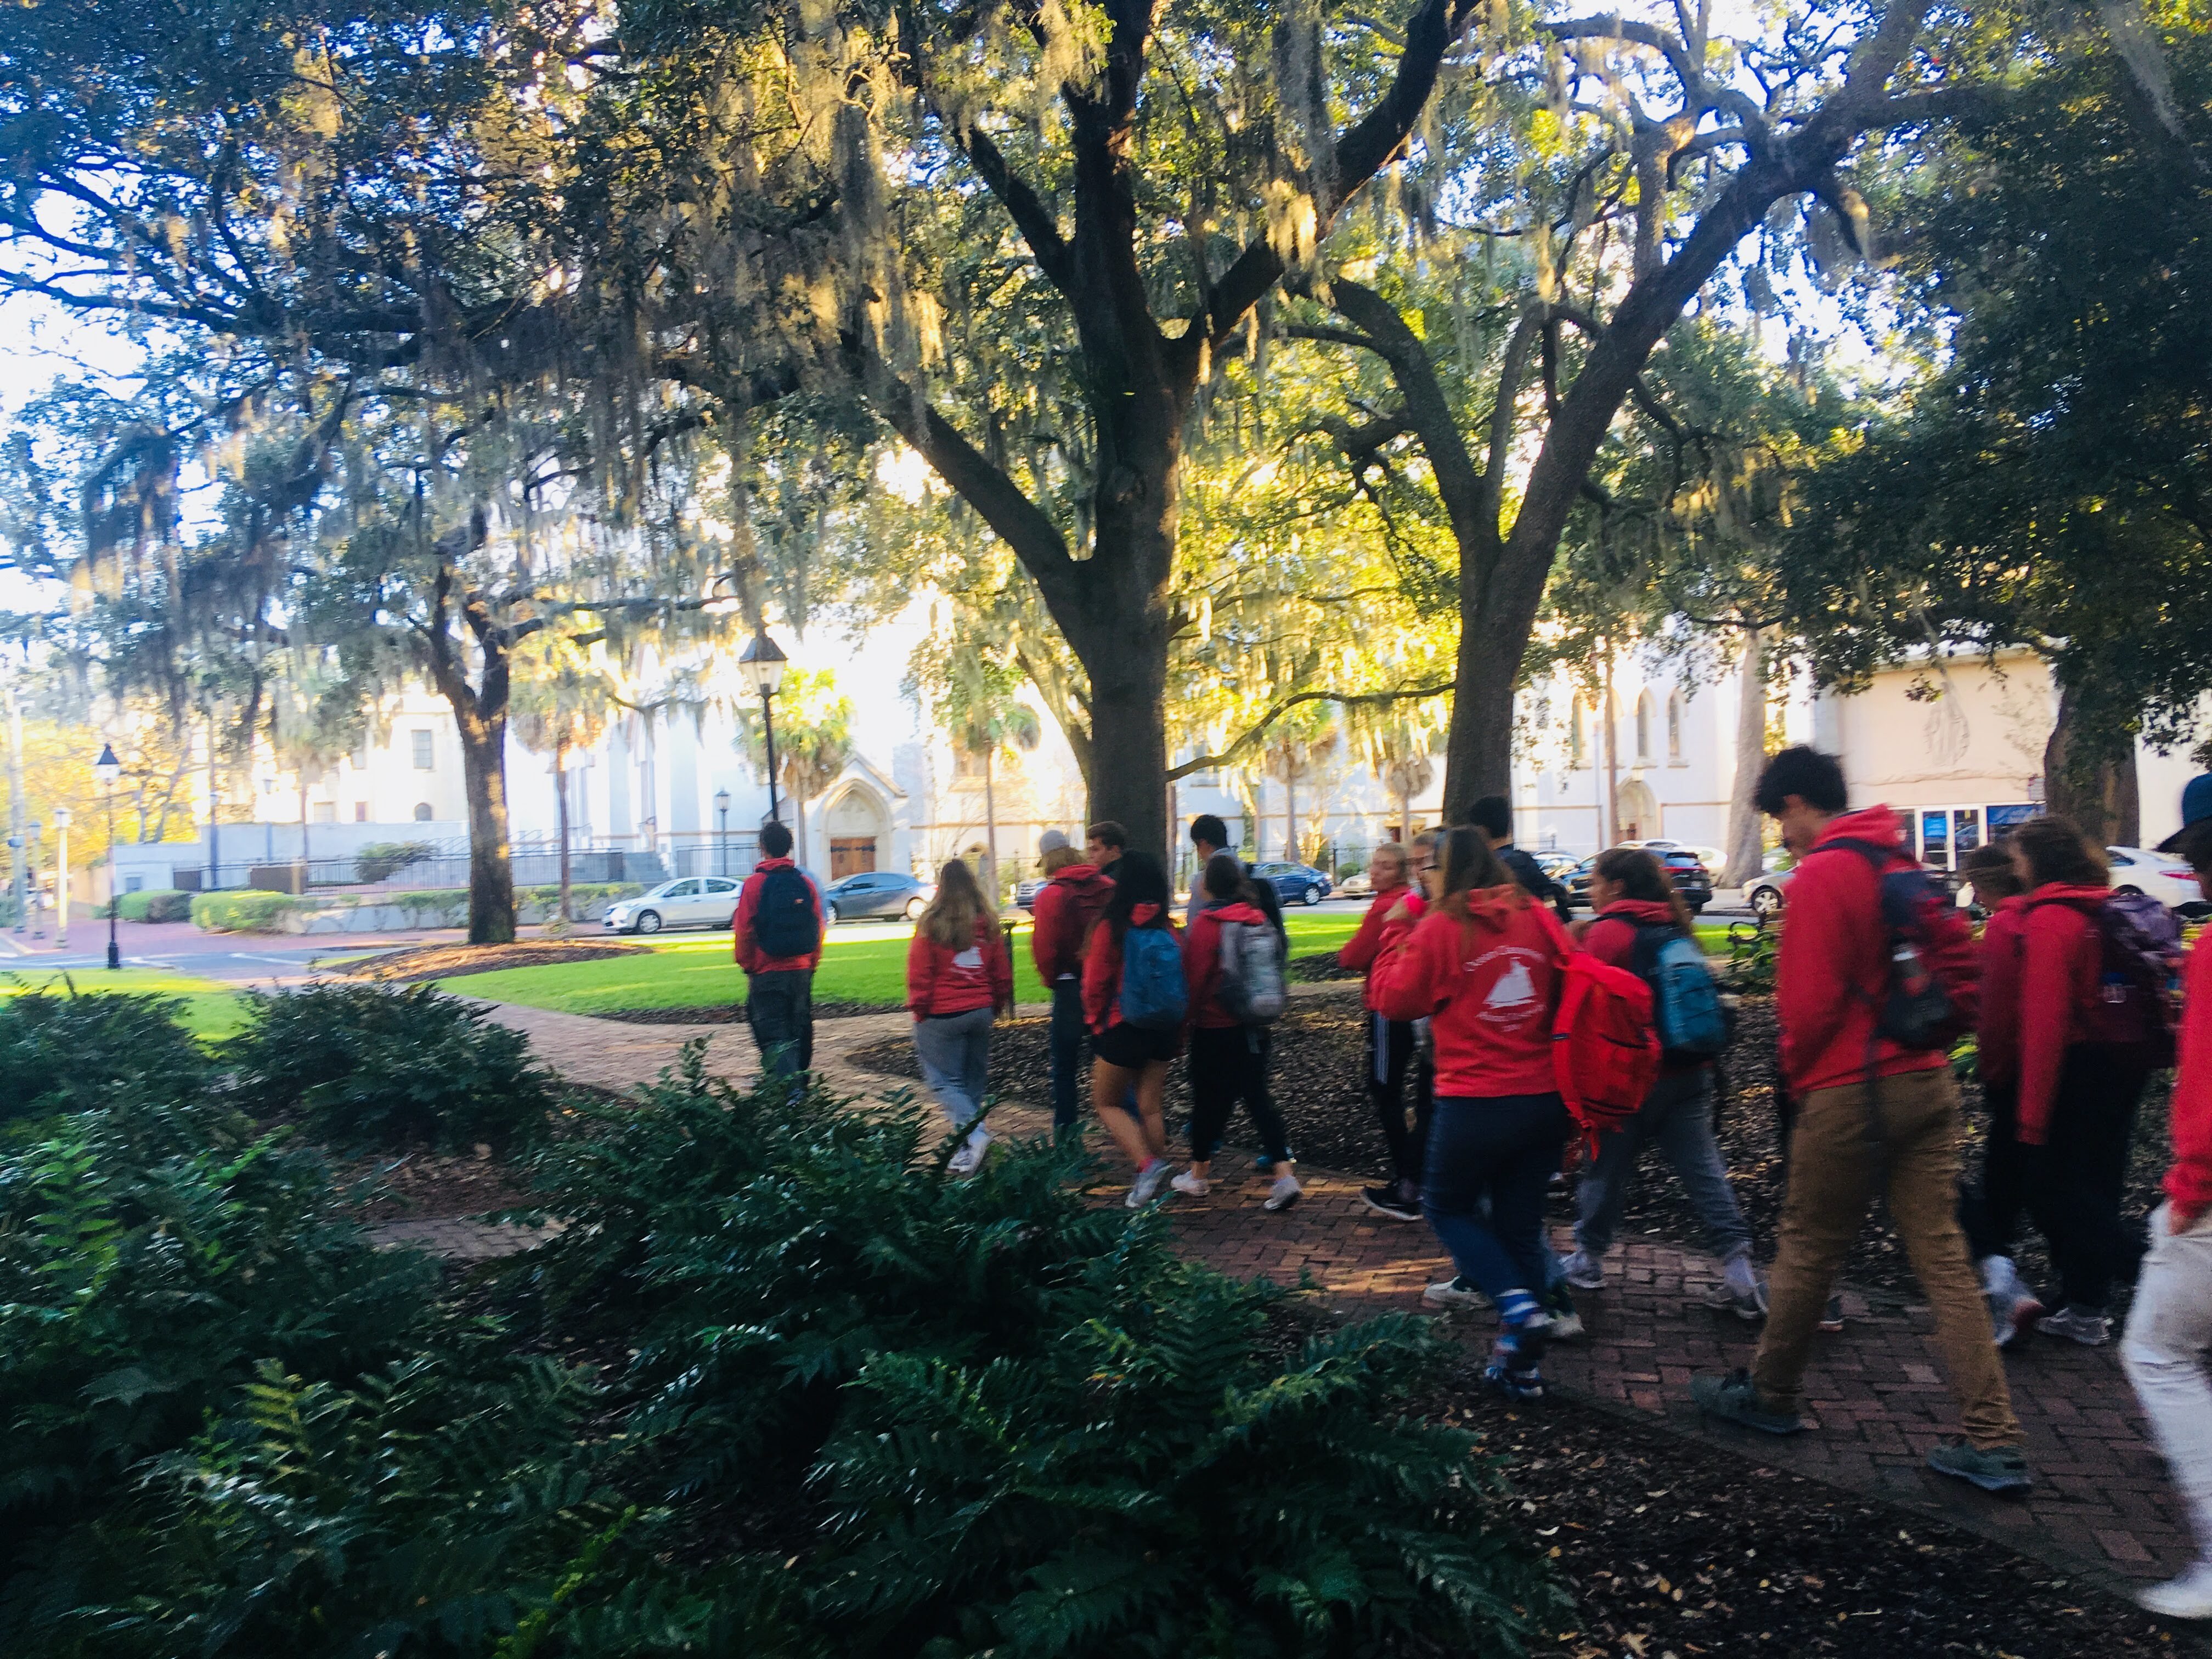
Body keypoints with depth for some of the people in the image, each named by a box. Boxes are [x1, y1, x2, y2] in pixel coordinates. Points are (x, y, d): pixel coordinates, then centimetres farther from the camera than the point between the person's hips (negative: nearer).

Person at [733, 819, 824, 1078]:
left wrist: (746, 964, 7)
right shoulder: (805, 884, 3)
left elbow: (743, 930, -7)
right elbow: (818, 928, 7)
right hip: (801, 970, 4)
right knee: (800, 1031, 15)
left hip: (767, 972, -4)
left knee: (775, 1035, -5)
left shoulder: (754, 884, -8)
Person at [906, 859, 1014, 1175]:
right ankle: (969, 1148, 15)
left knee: (944, 1080, 1)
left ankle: (973, 1134, -19)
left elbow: (919, 976, -8)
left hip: (942, 1015, -5)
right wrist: (995, 1008, 21)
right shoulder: (988, 925, 4)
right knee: (974, 1081, 13)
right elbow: (1002, 975, 10)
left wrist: (919, 1010, 5)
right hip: (981, 1012, 5)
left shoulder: (931, 925, -10)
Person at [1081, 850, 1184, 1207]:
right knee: (1151, 1105, 14)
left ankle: (1148, 1164, -8)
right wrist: (1179, 1035, 13)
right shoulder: (1168, 930, -3)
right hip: (1163, 1027, 5)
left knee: (1106, 1101, 11)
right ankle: (1152, 1182, 19)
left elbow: (1096, 984, -11)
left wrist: (1094, 1019, 8)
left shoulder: (1111, 929, -15)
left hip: (1123, 1029, -5)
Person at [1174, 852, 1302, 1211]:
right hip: (1255, 1027, 5)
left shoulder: (1206, 923, -16)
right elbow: (1276, 961, 11)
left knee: (1208, 1097, 9)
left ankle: (1199, 1174, 23)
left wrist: (1187, 1018, 1)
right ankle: (1285, 1174, -2)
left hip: (1214, 1027, -5)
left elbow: (1194, 976, -13)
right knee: (1257, 1095, 7)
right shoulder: (1258, 918, 3)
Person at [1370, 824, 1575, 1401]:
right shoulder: (1538, 919, 3)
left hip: (1475, 1104, -5)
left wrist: (1395, 931, 8)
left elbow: (1394, 999, -2)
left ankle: (1517, 1304, -4)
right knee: (1522, 1224, 14)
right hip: (1545, 1100, 5)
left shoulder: (1441, 928, -10)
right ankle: (1522, 1365, 18)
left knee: (1447, 1205, 17)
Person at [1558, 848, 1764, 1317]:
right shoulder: (1675, 928, 12)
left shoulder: (1606, 932, -10)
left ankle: (1588, 1260, 21)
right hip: (1690, 1070, 6)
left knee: (1607, 1167, 9)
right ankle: (1738, 1268, -3)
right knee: (1703, 1169, 4)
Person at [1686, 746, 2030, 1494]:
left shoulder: (1821, 874, -14)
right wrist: (1925, 1037, 15)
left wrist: (1798, 1075, 1)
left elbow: (1810, 1001, -16)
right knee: (1942, 1257, 8)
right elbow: (1959, 962, 13)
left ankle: (1769, 1396, 25)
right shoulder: (1903, 864, 11)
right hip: (1928, 1082, 8)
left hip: (1851, 1091, -7)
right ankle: (1994, 1443, 7)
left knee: (1808, 1250, 8)